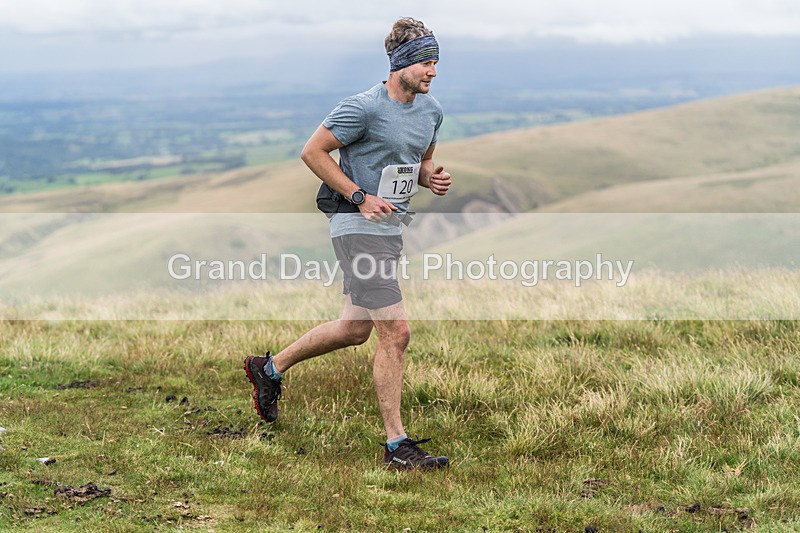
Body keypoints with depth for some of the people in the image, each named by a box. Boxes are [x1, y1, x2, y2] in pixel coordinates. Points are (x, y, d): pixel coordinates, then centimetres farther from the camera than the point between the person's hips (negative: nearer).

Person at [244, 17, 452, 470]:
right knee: (396, 332, -11)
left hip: (393, 228, 9)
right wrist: (360, 196, -15)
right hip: (359, 229, -9)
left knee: (354, 329, 17)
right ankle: (396, 445, -2)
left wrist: (434, 179, 1)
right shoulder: (364, 108, -15)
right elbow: (313, 151, -11)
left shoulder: (431, 109, 10)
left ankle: (269, 369, 37)